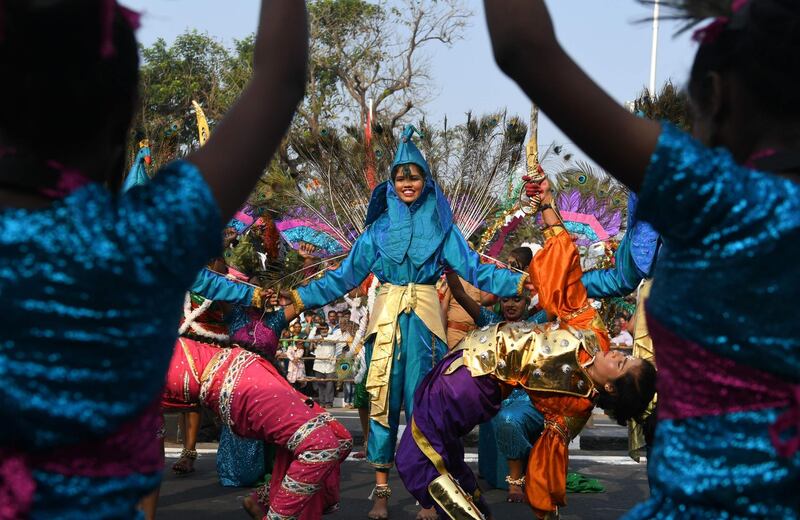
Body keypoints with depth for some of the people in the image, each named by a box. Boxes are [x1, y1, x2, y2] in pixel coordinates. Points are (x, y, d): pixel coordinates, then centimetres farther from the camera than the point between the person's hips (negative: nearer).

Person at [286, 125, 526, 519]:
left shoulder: (440, 225, 7)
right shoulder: (380, 226, 9)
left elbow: (471, 267, 0)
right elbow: (347, 274, 8)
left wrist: (517, 282, -11)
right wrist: (303, 297, 2)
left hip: (423, 317, -1)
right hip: (387, 316, 1)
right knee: (383, 400, 0)